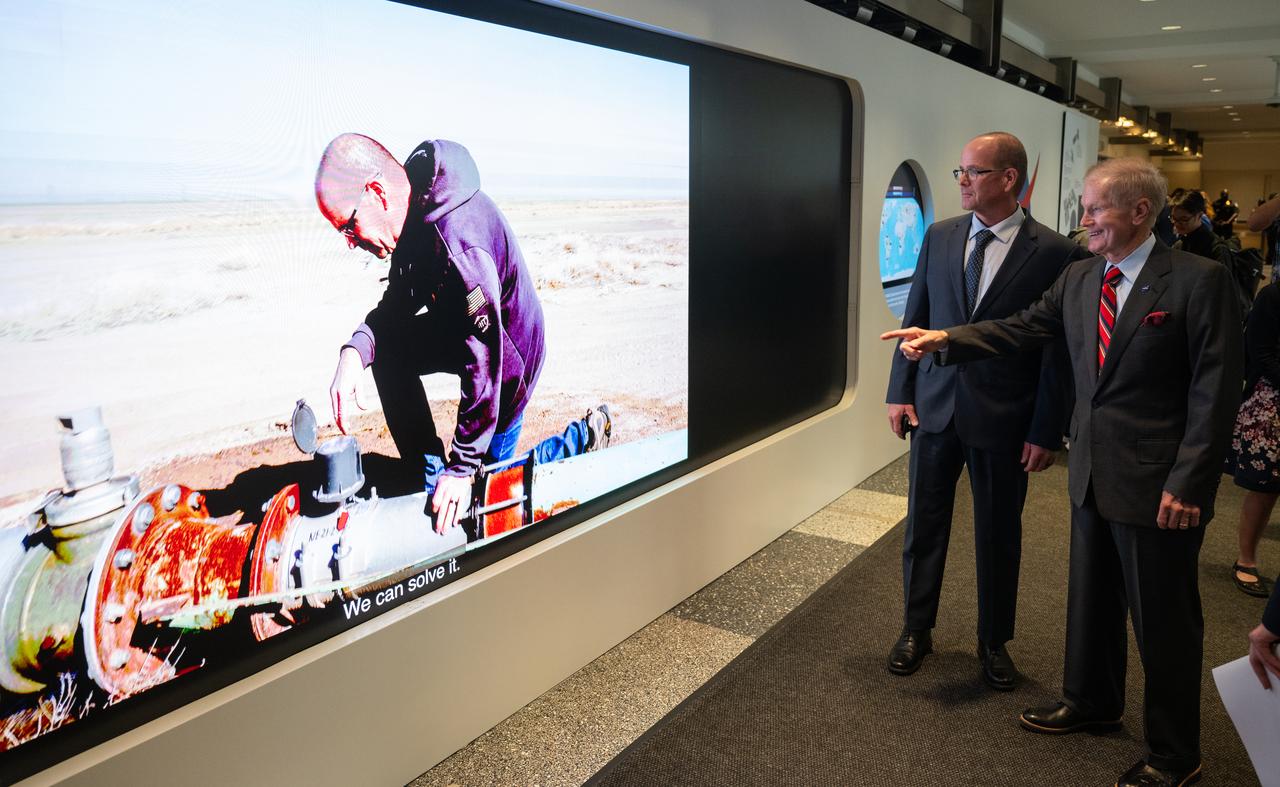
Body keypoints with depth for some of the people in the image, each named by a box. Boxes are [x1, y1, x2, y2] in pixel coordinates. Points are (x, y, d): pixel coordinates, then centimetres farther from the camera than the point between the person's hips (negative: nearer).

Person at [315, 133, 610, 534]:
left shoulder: (457, 235, -37)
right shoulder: (415, 211, -8)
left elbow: (484, 363, -36)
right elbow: (397, 304, 3)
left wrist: (461, 468, -30)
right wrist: (354, 351, -19)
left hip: (508, 357, -8)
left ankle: (584, 437, 18)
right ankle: (429, 473, 3)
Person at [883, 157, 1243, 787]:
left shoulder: (1199, 281, -14)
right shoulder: (1078, 279, 6)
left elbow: (1215, 391, -15)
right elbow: (1020, 328, 5)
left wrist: (1186, 484, -18)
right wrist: (943, 339, -9)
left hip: (1158, 484, -6)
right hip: (1092, 474, 6)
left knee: (1163, 619, 8)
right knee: (1090, 598, 21)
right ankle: (1091, 702, 43)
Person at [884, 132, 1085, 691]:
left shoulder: (1055, 254, -9)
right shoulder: (939, 236, 3)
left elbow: (1058, 350, -8)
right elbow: (915, 317, 7)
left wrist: (1046, 432, -9)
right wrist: (901, 391, 2)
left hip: (1003, 418, -3)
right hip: (934, 407, 3)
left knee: (999, 535, 12)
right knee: (923, 524, 12)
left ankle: (994, 643, 32)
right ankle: (916, 630, 30)